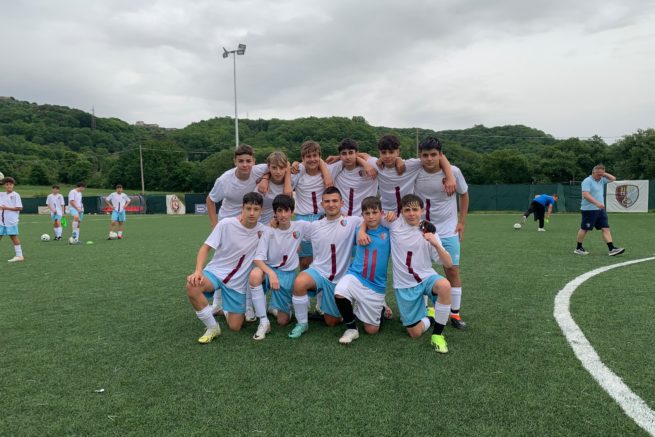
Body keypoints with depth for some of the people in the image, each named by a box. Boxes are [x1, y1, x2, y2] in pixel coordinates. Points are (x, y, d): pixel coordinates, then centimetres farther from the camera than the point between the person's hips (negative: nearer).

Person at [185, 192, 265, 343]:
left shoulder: (263, 231, -6)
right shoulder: (226, 224, -13)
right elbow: (205, 248, -10)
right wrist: (198, 271, -25)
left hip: (238, 283, 2)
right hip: (215, 272, -2)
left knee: (235, 327, -2)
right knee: (192, 286, -35)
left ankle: (226, 308, 35)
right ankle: (212, 327, -12)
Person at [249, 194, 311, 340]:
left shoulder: (300, 226, -9)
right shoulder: (269, 231, -13)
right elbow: (258, 258, -19)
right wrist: (271, 273, -36)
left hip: (288, 274, 1)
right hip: (269, 269, -1)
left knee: (283, 321, 1)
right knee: (254, 274, -38)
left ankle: (279, 306, 39)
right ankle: (264, 321, -24)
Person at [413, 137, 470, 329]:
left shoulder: (453, 171, -11)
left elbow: (464, 195, 5)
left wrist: (462, 222, 4)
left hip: (448, 231, 0)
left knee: (452, 270, 0)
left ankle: (455, 313, 13)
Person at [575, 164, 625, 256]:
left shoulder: (601, 180, 14)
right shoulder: (587, 181, -13)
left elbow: (613, 179, 23)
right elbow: (585, 195, -23)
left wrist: (604, 174, 7)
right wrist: (596, 203, -32)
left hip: (600, 209, 8)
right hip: (589, 210, -8)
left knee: (606, 228, 1)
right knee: (584, 229, 1)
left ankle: (612, 249, -2)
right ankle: (578, 249, 13)